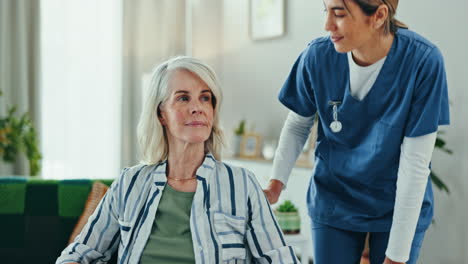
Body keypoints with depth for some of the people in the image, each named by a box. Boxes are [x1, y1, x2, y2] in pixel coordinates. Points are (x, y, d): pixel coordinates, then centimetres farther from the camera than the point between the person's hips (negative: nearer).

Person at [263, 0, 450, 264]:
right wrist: (276, 183, -14)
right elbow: (298, 125, 1)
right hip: (333, 202, 2)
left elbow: (415, 162, -20)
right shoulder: (317, 56, -16)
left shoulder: (423, 61, -22)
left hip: (401, 208, -1)